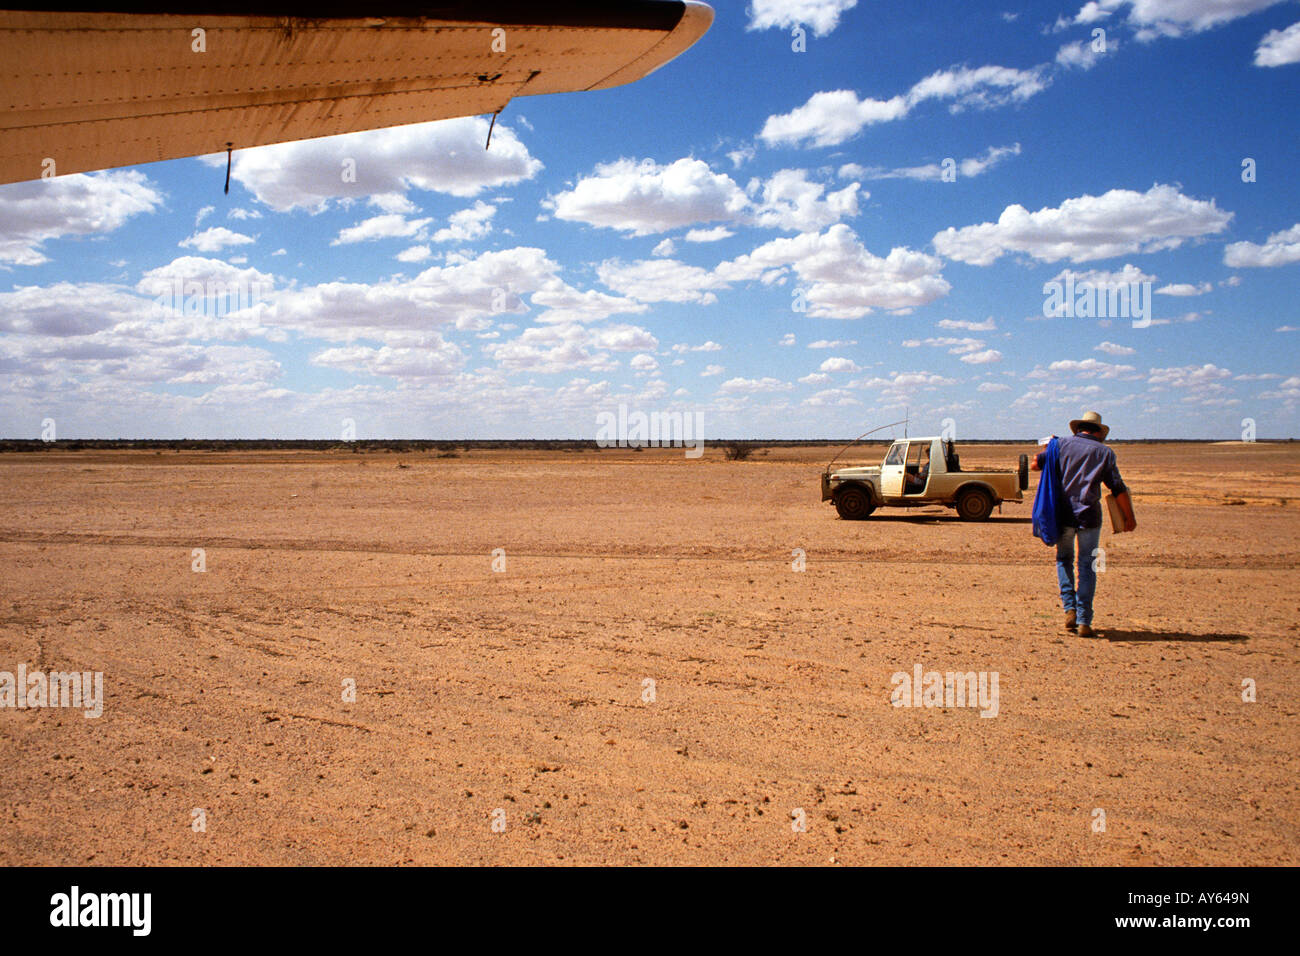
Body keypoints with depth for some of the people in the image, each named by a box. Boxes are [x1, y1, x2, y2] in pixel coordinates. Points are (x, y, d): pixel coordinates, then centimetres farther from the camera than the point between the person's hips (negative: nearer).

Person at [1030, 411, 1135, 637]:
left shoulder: (1063, 444, 5)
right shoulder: (1104, 452, 4)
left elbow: (1036, 464, 9)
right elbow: (1118, 488, -1)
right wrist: (1129, 517, 6)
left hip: (1063, 514, 1)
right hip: (1089, 515, -1)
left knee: (1064, 559, 18)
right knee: (1087, 566, 5)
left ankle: (1070, 609, 4)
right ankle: (1084, 621, 1)